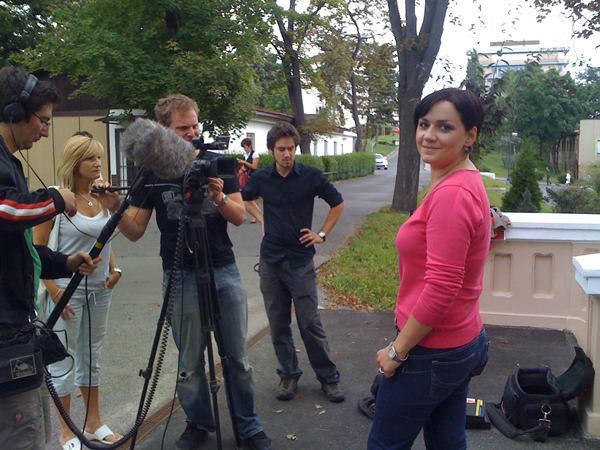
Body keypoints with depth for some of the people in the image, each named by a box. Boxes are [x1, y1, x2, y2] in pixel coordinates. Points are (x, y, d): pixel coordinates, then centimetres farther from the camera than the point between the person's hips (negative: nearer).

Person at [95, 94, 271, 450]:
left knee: (239, 357, 7)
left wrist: (219, 197, -19)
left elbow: (239, 216, 0)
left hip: (225, 272, 1)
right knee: (190, 363, 6)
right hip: (182, 277, -1)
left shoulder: (218, 163, 1)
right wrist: (115, 209, -21)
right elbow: (135, 231, -1)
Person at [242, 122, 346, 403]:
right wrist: (261, 219, 9)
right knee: (278, 323, 9)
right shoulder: (261, 179, 1)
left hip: (301, 260, -3)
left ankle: (328, 377, 13)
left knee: (310, 323, -1)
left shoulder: (311, 176, -7)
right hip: (271, 260, 3)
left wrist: (322, 234, 1)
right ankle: (288, 374, 23)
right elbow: (244, 199, 22)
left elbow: (338, 203, 6)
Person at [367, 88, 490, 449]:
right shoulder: (466, 182, 8)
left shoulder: (451, 193, -24)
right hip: (462, 341, 9)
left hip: (431, 351, -9)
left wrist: (397, 351, -16)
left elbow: (439, 290, -27)